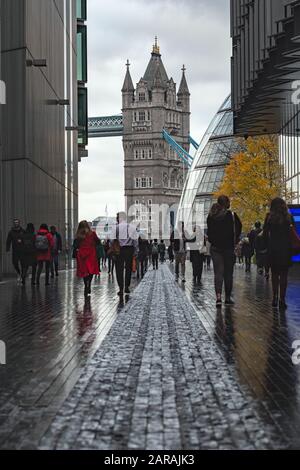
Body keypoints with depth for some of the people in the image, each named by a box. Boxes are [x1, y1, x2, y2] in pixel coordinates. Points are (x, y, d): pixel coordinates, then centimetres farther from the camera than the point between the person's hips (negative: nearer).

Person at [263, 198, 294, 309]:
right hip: (286, 249, -1)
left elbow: (265, 234, 0)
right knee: (284, 275, 3)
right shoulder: (289, 217, -1)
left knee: (274, 274, 12)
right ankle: (282, 300, -2)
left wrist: (268, 246, 9)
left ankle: (275, 298, 10)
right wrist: (290, 248, 7)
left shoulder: (269, 217, -1)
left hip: (272, 249, 1)